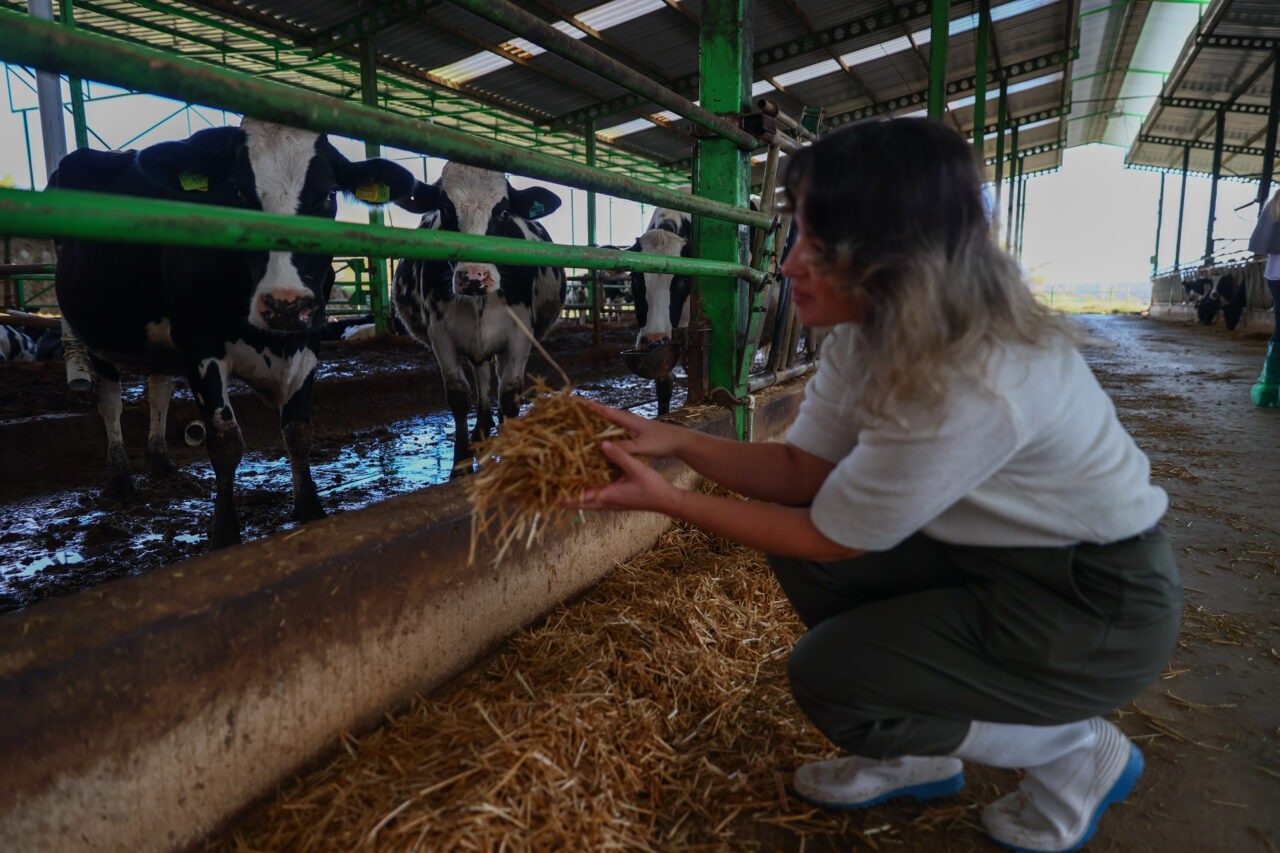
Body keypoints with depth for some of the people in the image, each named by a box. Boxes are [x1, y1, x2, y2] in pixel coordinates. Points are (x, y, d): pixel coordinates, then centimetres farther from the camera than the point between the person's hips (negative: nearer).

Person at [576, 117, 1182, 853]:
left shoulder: (973, 386, -35)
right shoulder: (875, 330, -9)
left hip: (1099, 601, -8)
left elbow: (828, 536, -23)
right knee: (801, 563, -1)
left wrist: (668, 501, -19)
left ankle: (1080, 753, 9)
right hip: (997, 550, 8)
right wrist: (672, 440, -15)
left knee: (828, 678, -12)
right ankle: (915, 760, 17)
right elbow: (802, 468, -3)